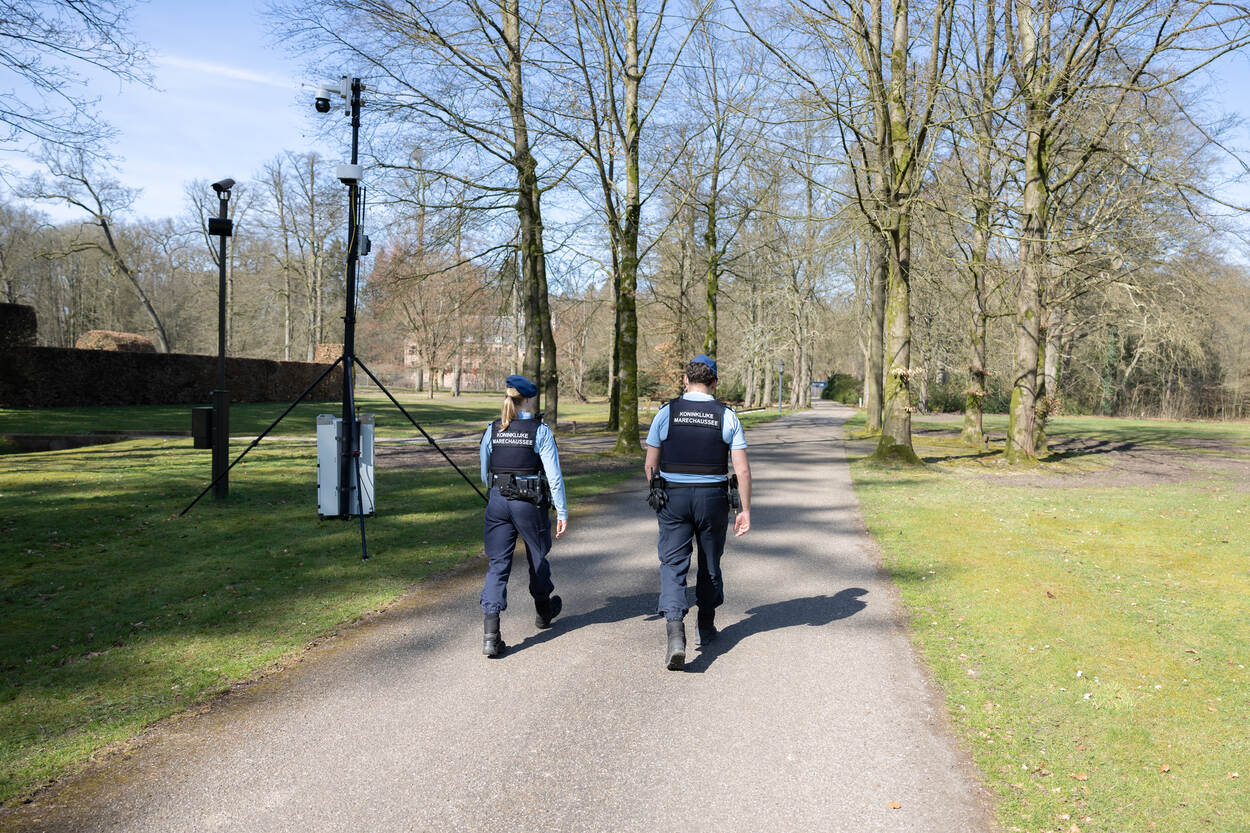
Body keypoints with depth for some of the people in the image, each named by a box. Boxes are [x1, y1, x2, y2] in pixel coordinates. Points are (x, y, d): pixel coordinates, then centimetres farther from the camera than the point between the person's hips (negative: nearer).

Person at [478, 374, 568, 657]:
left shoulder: (492, 431, 2)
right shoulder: (540, 431, -8)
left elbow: (485, 473, 11)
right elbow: (554, 474, -10)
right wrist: (562, 512, -6)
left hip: (498, 502, 3)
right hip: (530, 503, -2)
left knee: (497, 565, 2)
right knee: (538, 558, 20)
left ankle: (490, 635, -10)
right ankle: (543, 611, 44)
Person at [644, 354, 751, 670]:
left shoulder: (667, 413, -3)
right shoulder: (727, 416, -3)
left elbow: (650, 464, 2)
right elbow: (742, 470, -7)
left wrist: (657, 494, 19)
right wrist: (746, 510, 1)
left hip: (673, 496, -1)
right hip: (713, 499, 1)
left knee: (673, 564, 1)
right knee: (710, 563, 18)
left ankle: (675, 634, -17)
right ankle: (706, 628, 33)